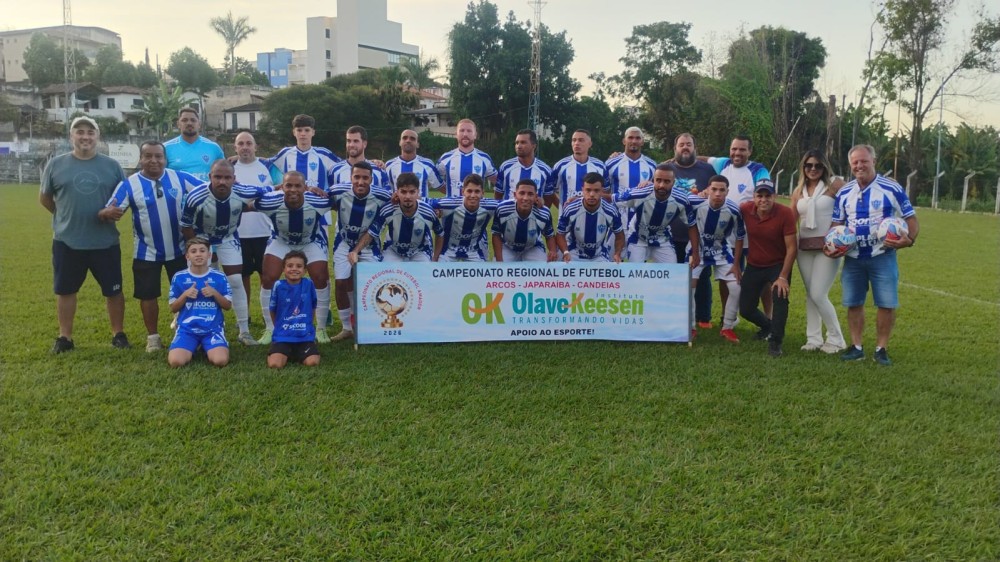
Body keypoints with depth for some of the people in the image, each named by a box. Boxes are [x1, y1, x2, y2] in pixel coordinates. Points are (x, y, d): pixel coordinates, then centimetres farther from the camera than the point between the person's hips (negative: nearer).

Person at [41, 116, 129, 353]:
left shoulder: (112, 166, 2)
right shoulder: (56, 164, 2)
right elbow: (44, 198, 13)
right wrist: (65, 216, 11)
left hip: (105, 242, 0)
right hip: (66, 241, 1)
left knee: (113, 290, 6)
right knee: (65, 290, 10)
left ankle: (118, 334, 20)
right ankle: (65, 337, 22)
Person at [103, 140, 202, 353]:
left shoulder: (180, 178, -6)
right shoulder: (129, 184, -10)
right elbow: (110, 210, -15)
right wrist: (108, 213, -38)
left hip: (179, 249, 1)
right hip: (146, 252, -1)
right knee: (148, 295, 7)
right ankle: (153, 336, 24)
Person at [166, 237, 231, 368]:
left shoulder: (219, 277, 3)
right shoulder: (179, 277, 4)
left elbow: (228, 306, 6)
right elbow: (173, 308, 7)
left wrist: (214, 293, -11)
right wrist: (185, 295, -11)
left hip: (213, 328, 0)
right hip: (187, 328, 0)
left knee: (221, 360, -26)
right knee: (175, 361, -25)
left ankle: (206, 348, 11)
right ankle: (192, 348, 11)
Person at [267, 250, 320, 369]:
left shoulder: (309, 284, -2)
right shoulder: (279, 286, -6)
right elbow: (272, 310, 9)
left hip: (305, 336, 1)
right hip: (282, 337, -1)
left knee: (312, 362, -21)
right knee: (274, 364, -23)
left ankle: (297, 354, 14)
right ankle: (286, 354, 13)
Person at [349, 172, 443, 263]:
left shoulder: (428, 212, -25)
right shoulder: (387, 211, -26)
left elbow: (440, 235, -5)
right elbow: (370, 234, -15)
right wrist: (355, 251, -30)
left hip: (420, 252, 0)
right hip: (393, 251, 0)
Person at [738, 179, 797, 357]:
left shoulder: (785, 213, -21)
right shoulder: (745, 209, -14)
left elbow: (791, 247, -19)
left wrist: (783, 277, -22)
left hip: (778, 265, -3)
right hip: (754, 266, 3)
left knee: (780, 297, -27)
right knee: (745, 309, 4)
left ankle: (775, 341, -10)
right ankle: (768, 325, 36)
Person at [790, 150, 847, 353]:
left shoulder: (834, 186, -4)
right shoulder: (798, 191, 11)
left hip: (827, 246, -5)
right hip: (804, 247, 5)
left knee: (819, 295, -8)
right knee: (810, 294, 10)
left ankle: (836, 339, 8)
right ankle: (814, 339, 19)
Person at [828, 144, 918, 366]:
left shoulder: (892, 189, -5)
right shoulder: (844, 193, 7)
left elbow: (911, 219, -2)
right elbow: (837, 224, 14)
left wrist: (908, 239, -21)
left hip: (882, 257, -3)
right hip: (853, 258, 3)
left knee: (887, 304, -2)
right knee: (853, 304, 7)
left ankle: (881, 349, 11)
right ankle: (856, 347, 19)